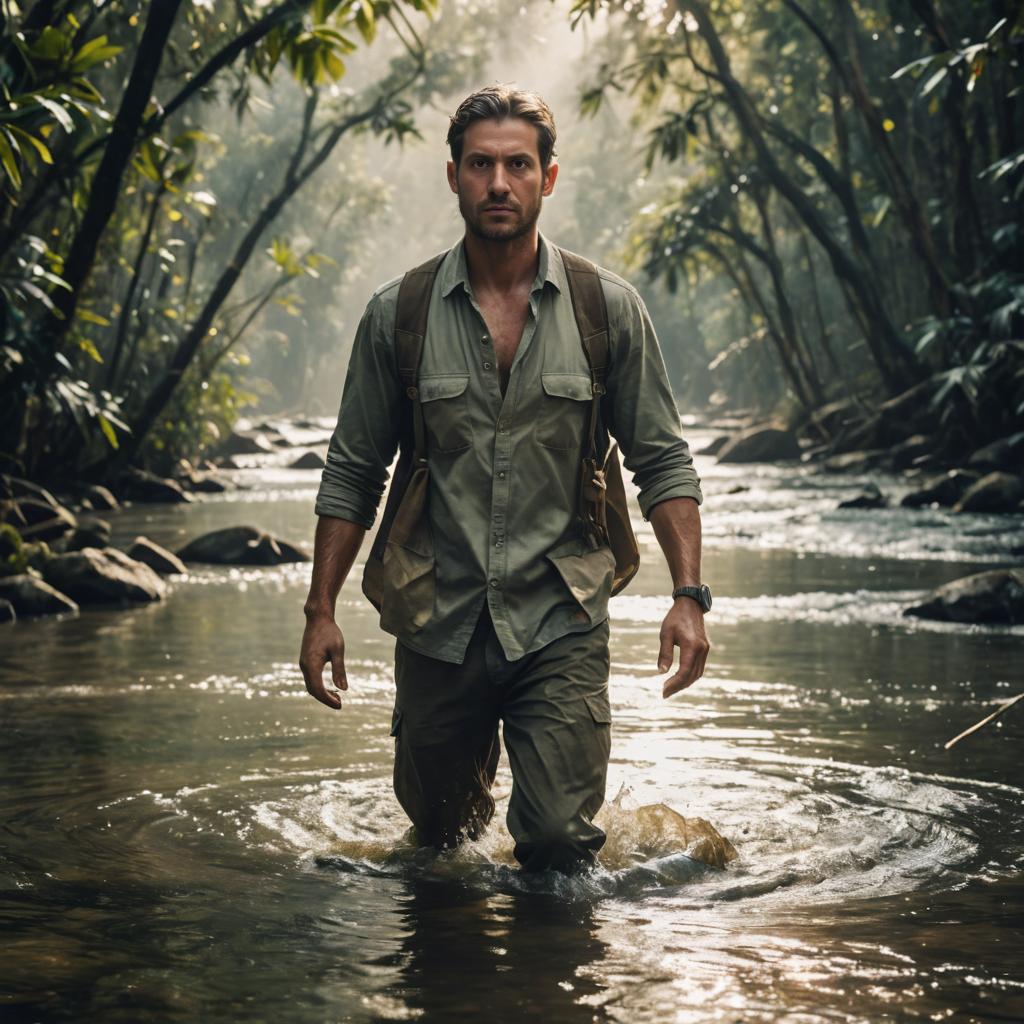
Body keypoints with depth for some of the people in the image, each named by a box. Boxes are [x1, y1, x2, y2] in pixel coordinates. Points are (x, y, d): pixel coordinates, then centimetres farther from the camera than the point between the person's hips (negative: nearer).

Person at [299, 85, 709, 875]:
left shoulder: (609, 309, -1)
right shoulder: (398, 314, 0)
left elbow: (663, 461, 3)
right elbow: (353, 474, 6)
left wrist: (689, 594, -8)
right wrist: (322, 610, 2)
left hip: (560, 626, -1)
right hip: (439, 624, 1)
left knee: (559, 841, -9)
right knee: (439, 833, 15)